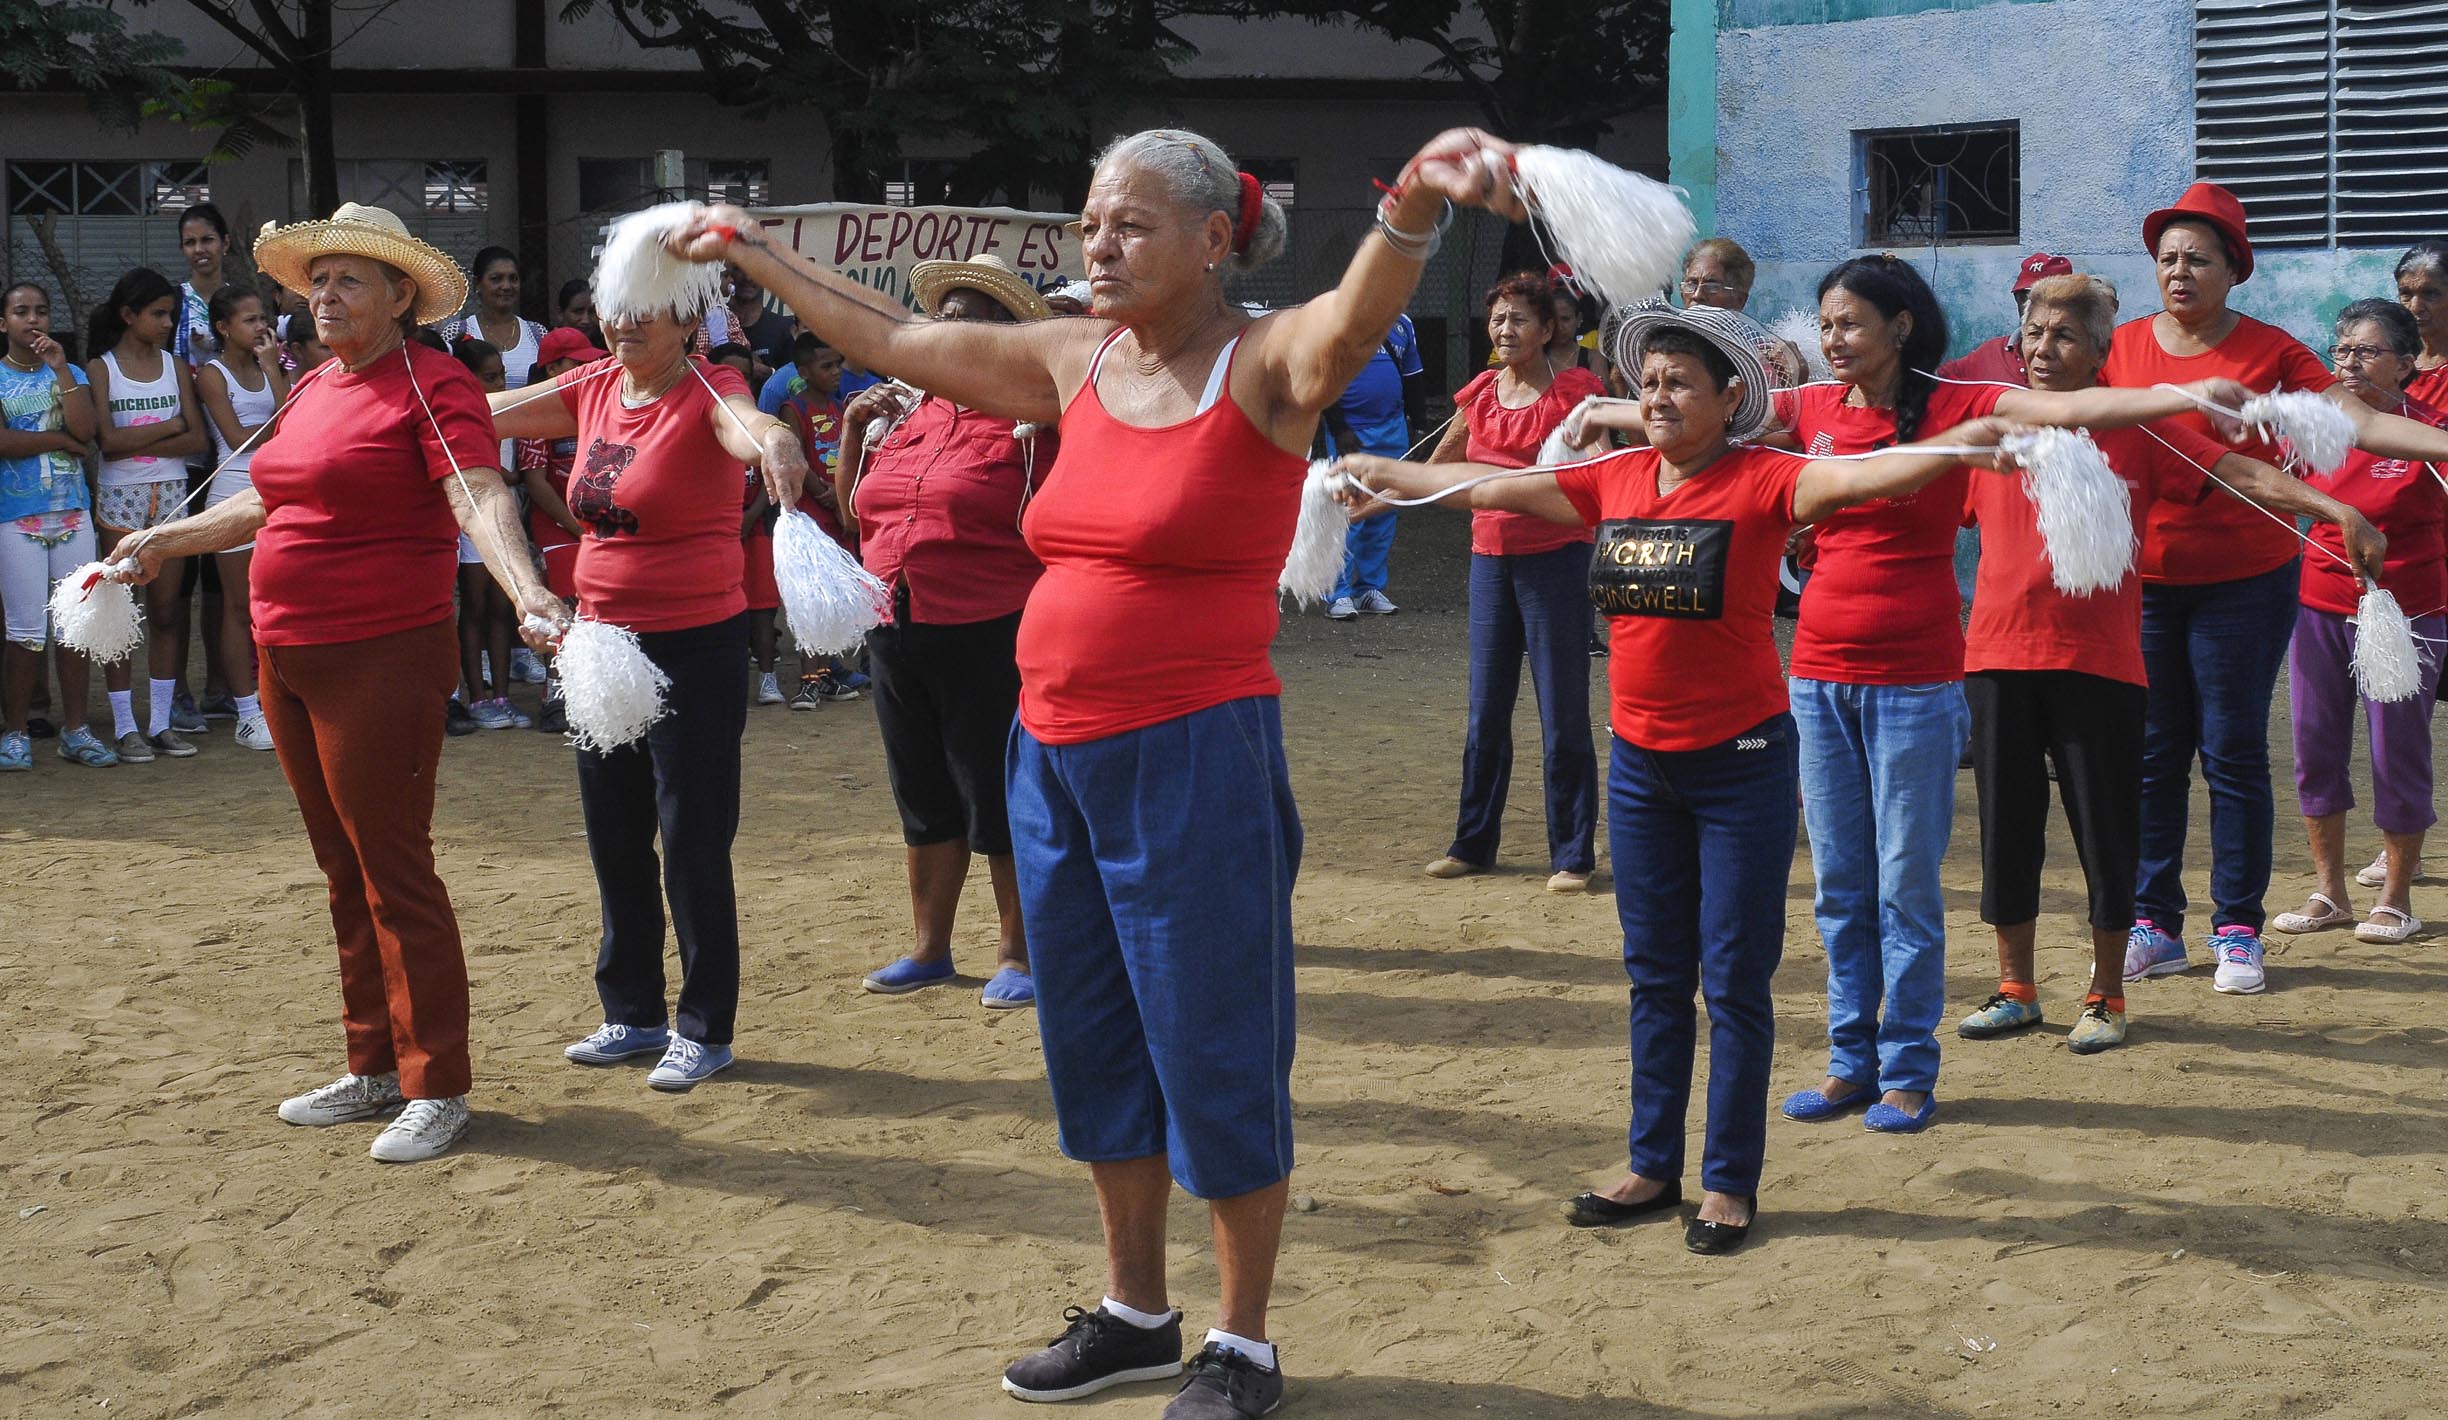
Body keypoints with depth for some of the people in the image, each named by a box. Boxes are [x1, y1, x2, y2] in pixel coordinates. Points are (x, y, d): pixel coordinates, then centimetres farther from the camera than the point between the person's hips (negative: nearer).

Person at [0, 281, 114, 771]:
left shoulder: (69, 373, 11)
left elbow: (86, 428, -6)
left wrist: (60, 369, -10)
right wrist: (62, 441, -6)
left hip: (72, 514, 3)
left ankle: (75, 729, 8)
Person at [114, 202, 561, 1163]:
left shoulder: (433, 387, -11)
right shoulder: (313, 390, 14)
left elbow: (479, 499, -26)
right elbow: (271, 504, 28)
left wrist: (525, 588, -42)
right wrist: (169, 539, 34)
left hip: (383, 660, -8)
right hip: (289, 659, 8)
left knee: (394, 874, -5)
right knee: (344, 872, 15)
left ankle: (437, 1089, 3)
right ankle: (374, 1067, 26)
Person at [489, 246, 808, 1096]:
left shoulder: (707, 392, -14)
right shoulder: (594, 390, 5)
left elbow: (749, 425, -36)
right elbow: (481, 414, 8)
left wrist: (775, 447, -59)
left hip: (695, 645, -7)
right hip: (602, 641, 7)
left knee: (693, 843, -1)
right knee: (614, 841, 15)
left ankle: (705, 1029, 11)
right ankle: (633, 1013, 29)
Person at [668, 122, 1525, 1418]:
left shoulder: (1265, 365, -10)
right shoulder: (1075, 361, 8)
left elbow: (1352, 323, -34)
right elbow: (893, 340, 20)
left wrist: (1411, 215, -55)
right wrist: (752, 255, 27)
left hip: (1194, 758, -7)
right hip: (1055, 757, 7)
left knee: (1215, 1057, 2)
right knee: (1095, 1051, 17)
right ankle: (1135, 1314, 34)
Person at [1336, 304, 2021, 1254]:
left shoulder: (1760, 482, -12)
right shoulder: (1615, 482, 4)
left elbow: (1854, 478, -28)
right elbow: (1491, 487, 12)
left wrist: (1964, 441, -43)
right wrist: (1382, 473, 18)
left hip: (1741, 763, -5)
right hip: (1640, 764, 6)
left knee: (1735, 980, 3)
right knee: (1655, 976, 14)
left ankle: (1730, 1183, 13)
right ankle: (1653, 1167, 25)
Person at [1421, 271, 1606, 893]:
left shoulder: (1574, 390, -6)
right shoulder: (1480, 393, 9)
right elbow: (1436, 468, 22)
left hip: (1556, 556, -5)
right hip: (1491, 557, 5)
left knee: (1563, 713, -2)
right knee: (1485, 711, 12)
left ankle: (1572, 855, 4)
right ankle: (1473, 843, 22)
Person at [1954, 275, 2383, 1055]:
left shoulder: (2135, 431, 0)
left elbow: (2244, 476, -5)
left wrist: (2339, 511, -15)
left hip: (2098, 662, -2)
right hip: (1999, 655, 2)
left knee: (2105, 830, 4)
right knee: (2006, 826, 9)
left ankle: (2106, 997, 18)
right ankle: (2015, 989, 23)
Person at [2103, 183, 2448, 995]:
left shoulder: (2270, 351, -2)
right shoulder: (2123, 347, 4)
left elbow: (2356, 421, -8)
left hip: (2244, 582, -2)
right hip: (2143, 582, 2)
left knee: (2234, 753, 1)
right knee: (2151, 755, 6)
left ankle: (2237, 932, 9)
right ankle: (2154, 927, 15)